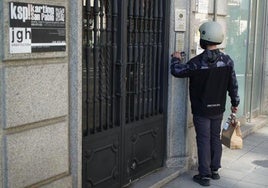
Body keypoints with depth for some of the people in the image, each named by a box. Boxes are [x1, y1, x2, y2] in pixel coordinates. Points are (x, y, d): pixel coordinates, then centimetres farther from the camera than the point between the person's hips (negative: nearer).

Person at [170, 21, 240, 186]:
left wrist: (176, 59, 8)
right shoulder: (227, 60, -5)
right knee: (216, 138, 16)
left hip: (201, 110, -4)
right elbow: (233, 85, 1)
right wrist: (235, 103, 13)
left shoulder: (198, 62, -18)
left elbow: (177, 71, -12)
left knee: (204, 140, 3)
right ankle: (215, 170, 27)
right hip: (219, 109, 4)